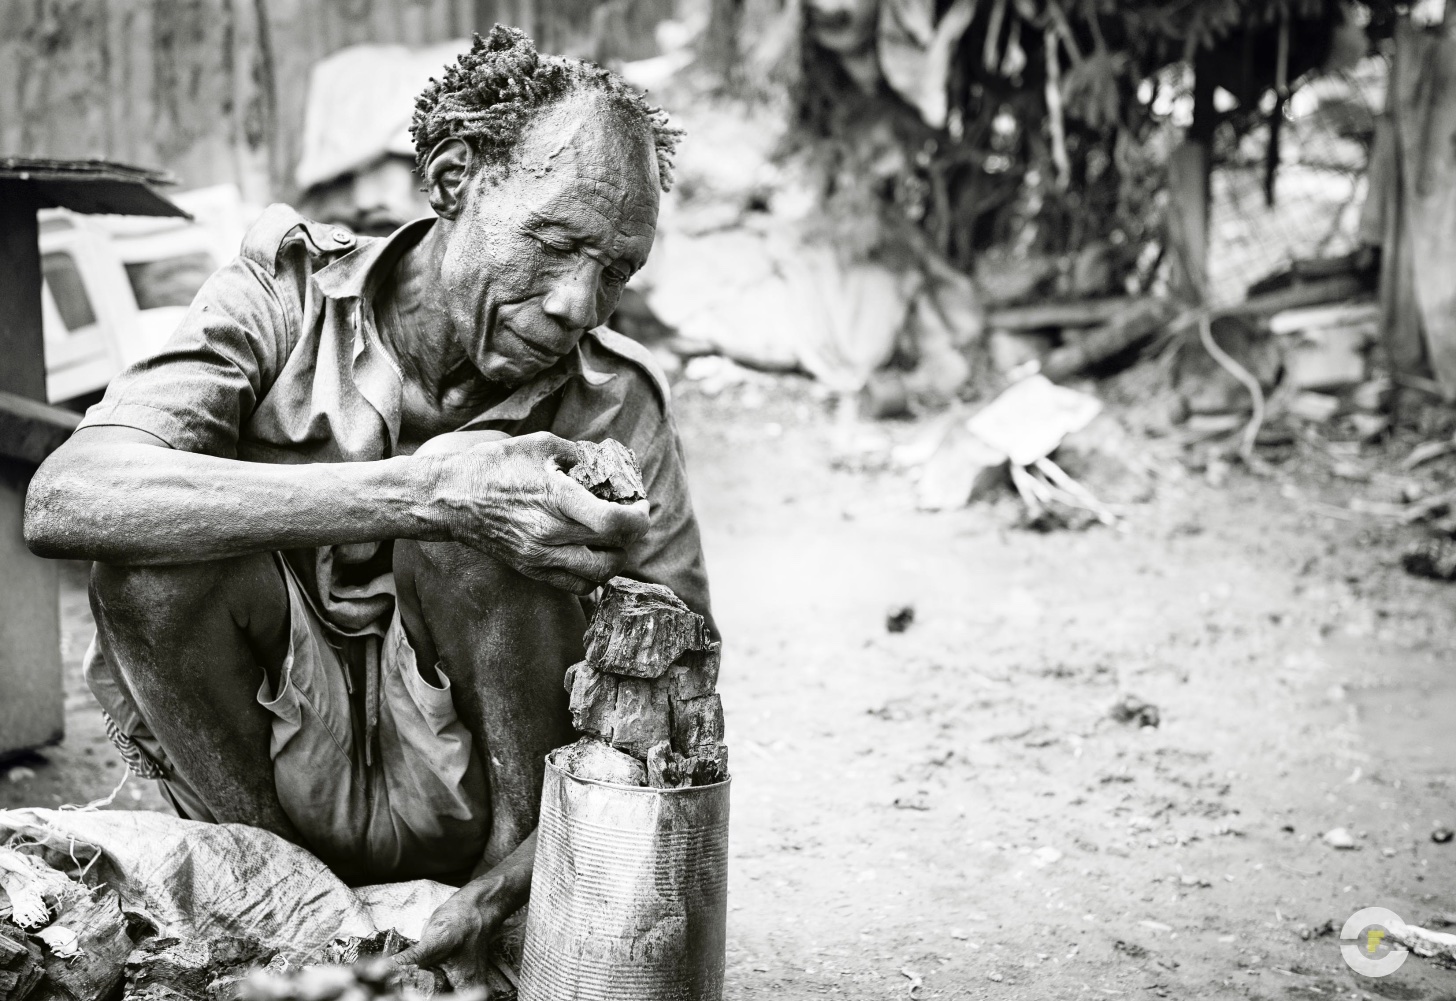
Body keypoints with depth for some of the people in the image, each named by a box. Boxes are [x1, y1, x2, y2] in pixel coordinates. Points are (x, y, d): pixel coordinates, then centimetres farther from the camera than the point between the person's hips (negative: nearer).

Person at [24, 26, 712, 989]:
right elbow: (63, 499, -29)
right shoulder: (288, 296, -12)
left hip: (464, 801, 0)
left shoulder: (616, 402, -11)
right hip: (268, 779, 1)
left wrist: (499, 894, -25)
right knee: (166, 522, -27)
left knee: (474, 516, -27)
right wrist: (411, 495, -40)